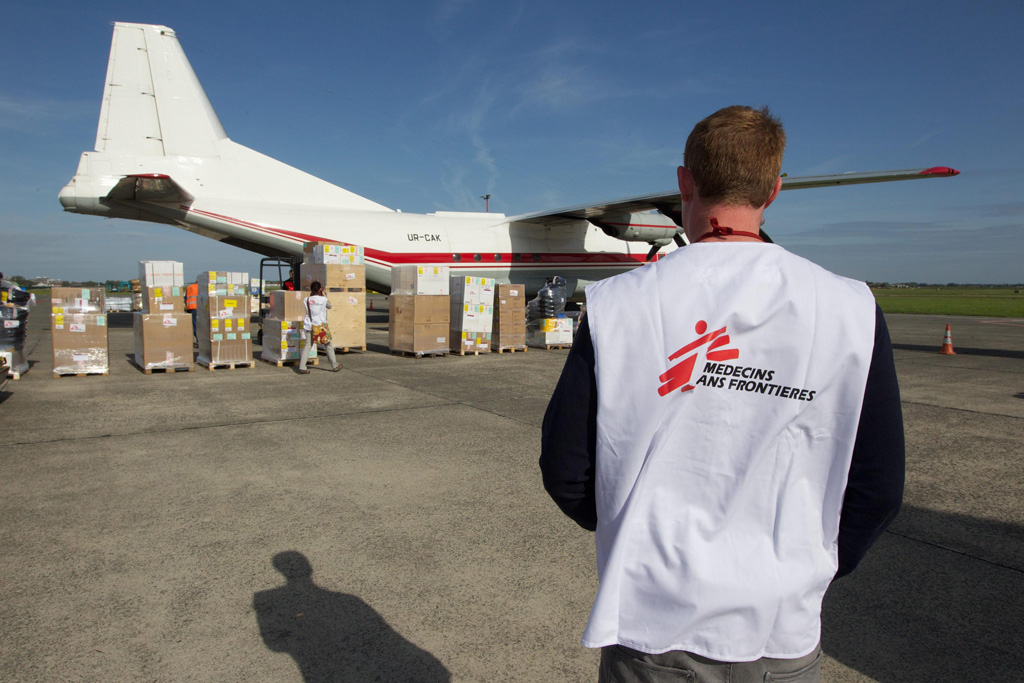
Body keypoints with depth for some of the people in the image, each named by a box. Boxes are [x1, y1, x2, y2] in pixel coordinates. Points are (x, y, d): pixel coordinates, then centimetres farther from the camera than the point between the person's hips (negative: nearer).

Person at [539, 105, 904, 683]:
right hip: (785, 637, 2)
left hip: (654, 630, -1)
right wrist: (809, 570, 13)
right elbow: (878, 490, -4)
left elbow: (566, 470, -8)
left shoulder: (617, 305, -13)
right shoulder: (852, 310, -9)